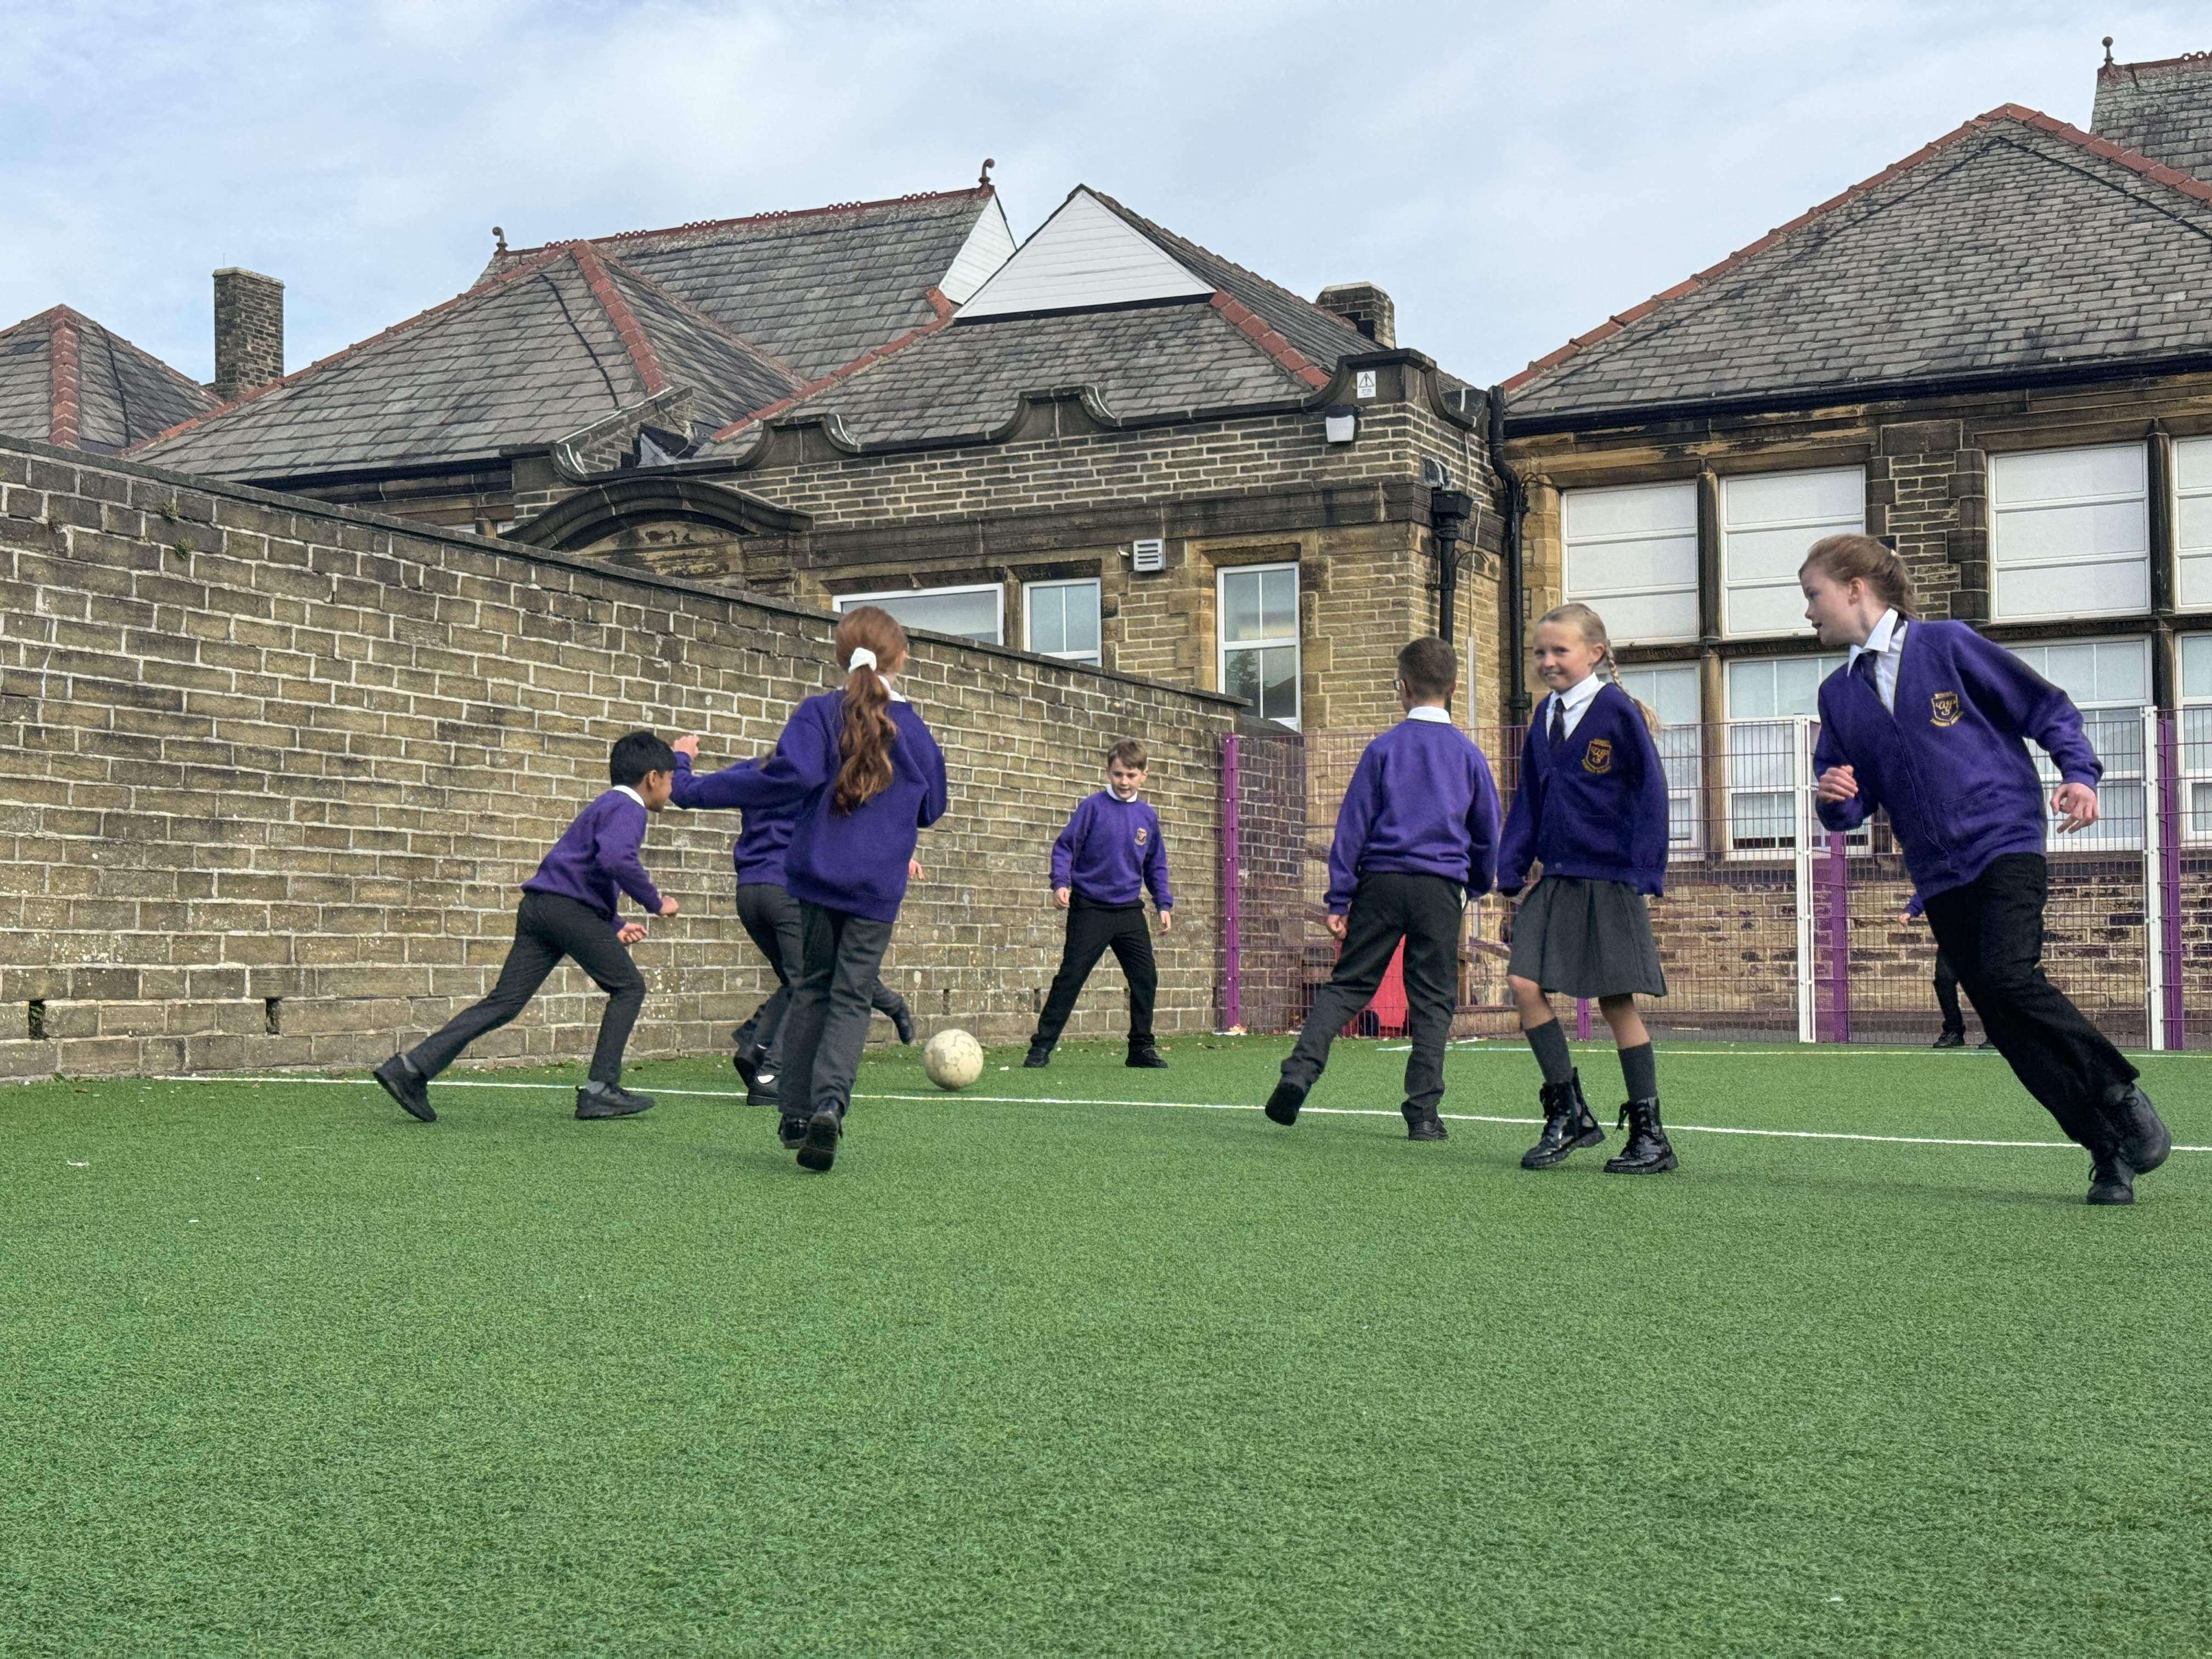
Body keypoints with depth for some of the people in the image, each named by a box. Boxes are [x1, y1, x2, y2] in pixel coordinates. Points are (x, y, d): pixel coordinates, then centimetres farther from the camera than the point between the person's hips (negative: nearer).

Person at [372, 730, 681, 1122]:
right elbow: (616, 859, -24)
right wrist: (655, 902, -14)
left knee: (505, 1002, 2)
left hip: (538, 908, 9)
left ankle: (411, 1068, -7)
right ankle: (601, 1090, 1)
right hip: (570, 909, -9)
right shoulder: (628, 809, -3)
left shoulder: (607, 807, 29)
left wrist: (614, 927, 23)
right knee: (628, 986, 4)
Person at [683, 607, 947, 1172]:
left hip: (818, 873, 0)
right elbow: (932, 810, 16)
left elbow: (794, 774, -20)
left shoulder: (819, 713, -4)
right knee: (851, 997, 3)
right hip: (879, 888, 0)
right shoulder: (914, 730, 4)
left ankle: (795, 1114, 14)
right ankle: (830, 1103, -19)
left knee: (811, 989, 13)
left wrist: (720, 786, -10)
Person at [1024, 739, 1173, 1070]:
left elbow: (1156, 865, 17)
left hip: (1130, 911, 4)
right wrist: (1061, 882, -19)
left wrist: (1164, 904, 12)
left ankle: (1141, 1046, 17)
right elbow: (1065, 846, -5)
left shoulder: (1148, 816, 7)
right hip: (1090, 909, -4)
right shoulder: (1093, 806, -6)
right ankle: (1042, 1046, -1)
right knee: (1070, 977, -6)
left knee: (1146, 978, 3)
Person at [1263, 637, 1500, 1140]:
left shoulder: (1384, 748, 1)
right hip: (1441, 890, 1)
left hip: (1381, 883, 0)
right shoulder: (1469, 754, 7)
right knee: (1432, 1000, 6)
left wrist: (1339, 899, 3)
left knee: (1347, 985, 6)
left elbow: (1353, 826, 0)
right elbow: (1487, 834, 14)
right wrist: (1476, 888, 29)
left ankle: (1300, 1070, -12)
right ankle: (1423, 1112, 2)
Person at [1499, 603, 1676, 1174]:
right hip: (1555, 879, 6)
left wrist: (1646, 875, -12)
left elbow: (1650, 792, -8)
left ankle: (1650, 1135, 10)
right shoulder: (1544, 717, 10)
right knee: (1524, 983, -6)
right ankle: (1570, 1114, 6)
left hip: (1610, 880, -6)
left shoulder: (1617, 710, -9)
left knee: (1617, 1001, -1)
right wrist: (1511, 871, 10)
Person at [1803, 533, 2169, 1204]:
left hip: (2005, 842, -5)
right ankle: (2109, 1150, 6)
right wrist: (1834, 798, -9)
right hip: (1938, 876, 5)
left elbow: (2045, 705, 3)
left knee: (2010, 975, -25)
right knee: (2008, 1027, -1)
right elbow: (1847, 807, 14)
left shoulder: (1948, 645, -2)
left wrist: (2078, 773, -12)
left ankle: (2121, 1094, -6)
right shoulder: (1838, 694, 11)